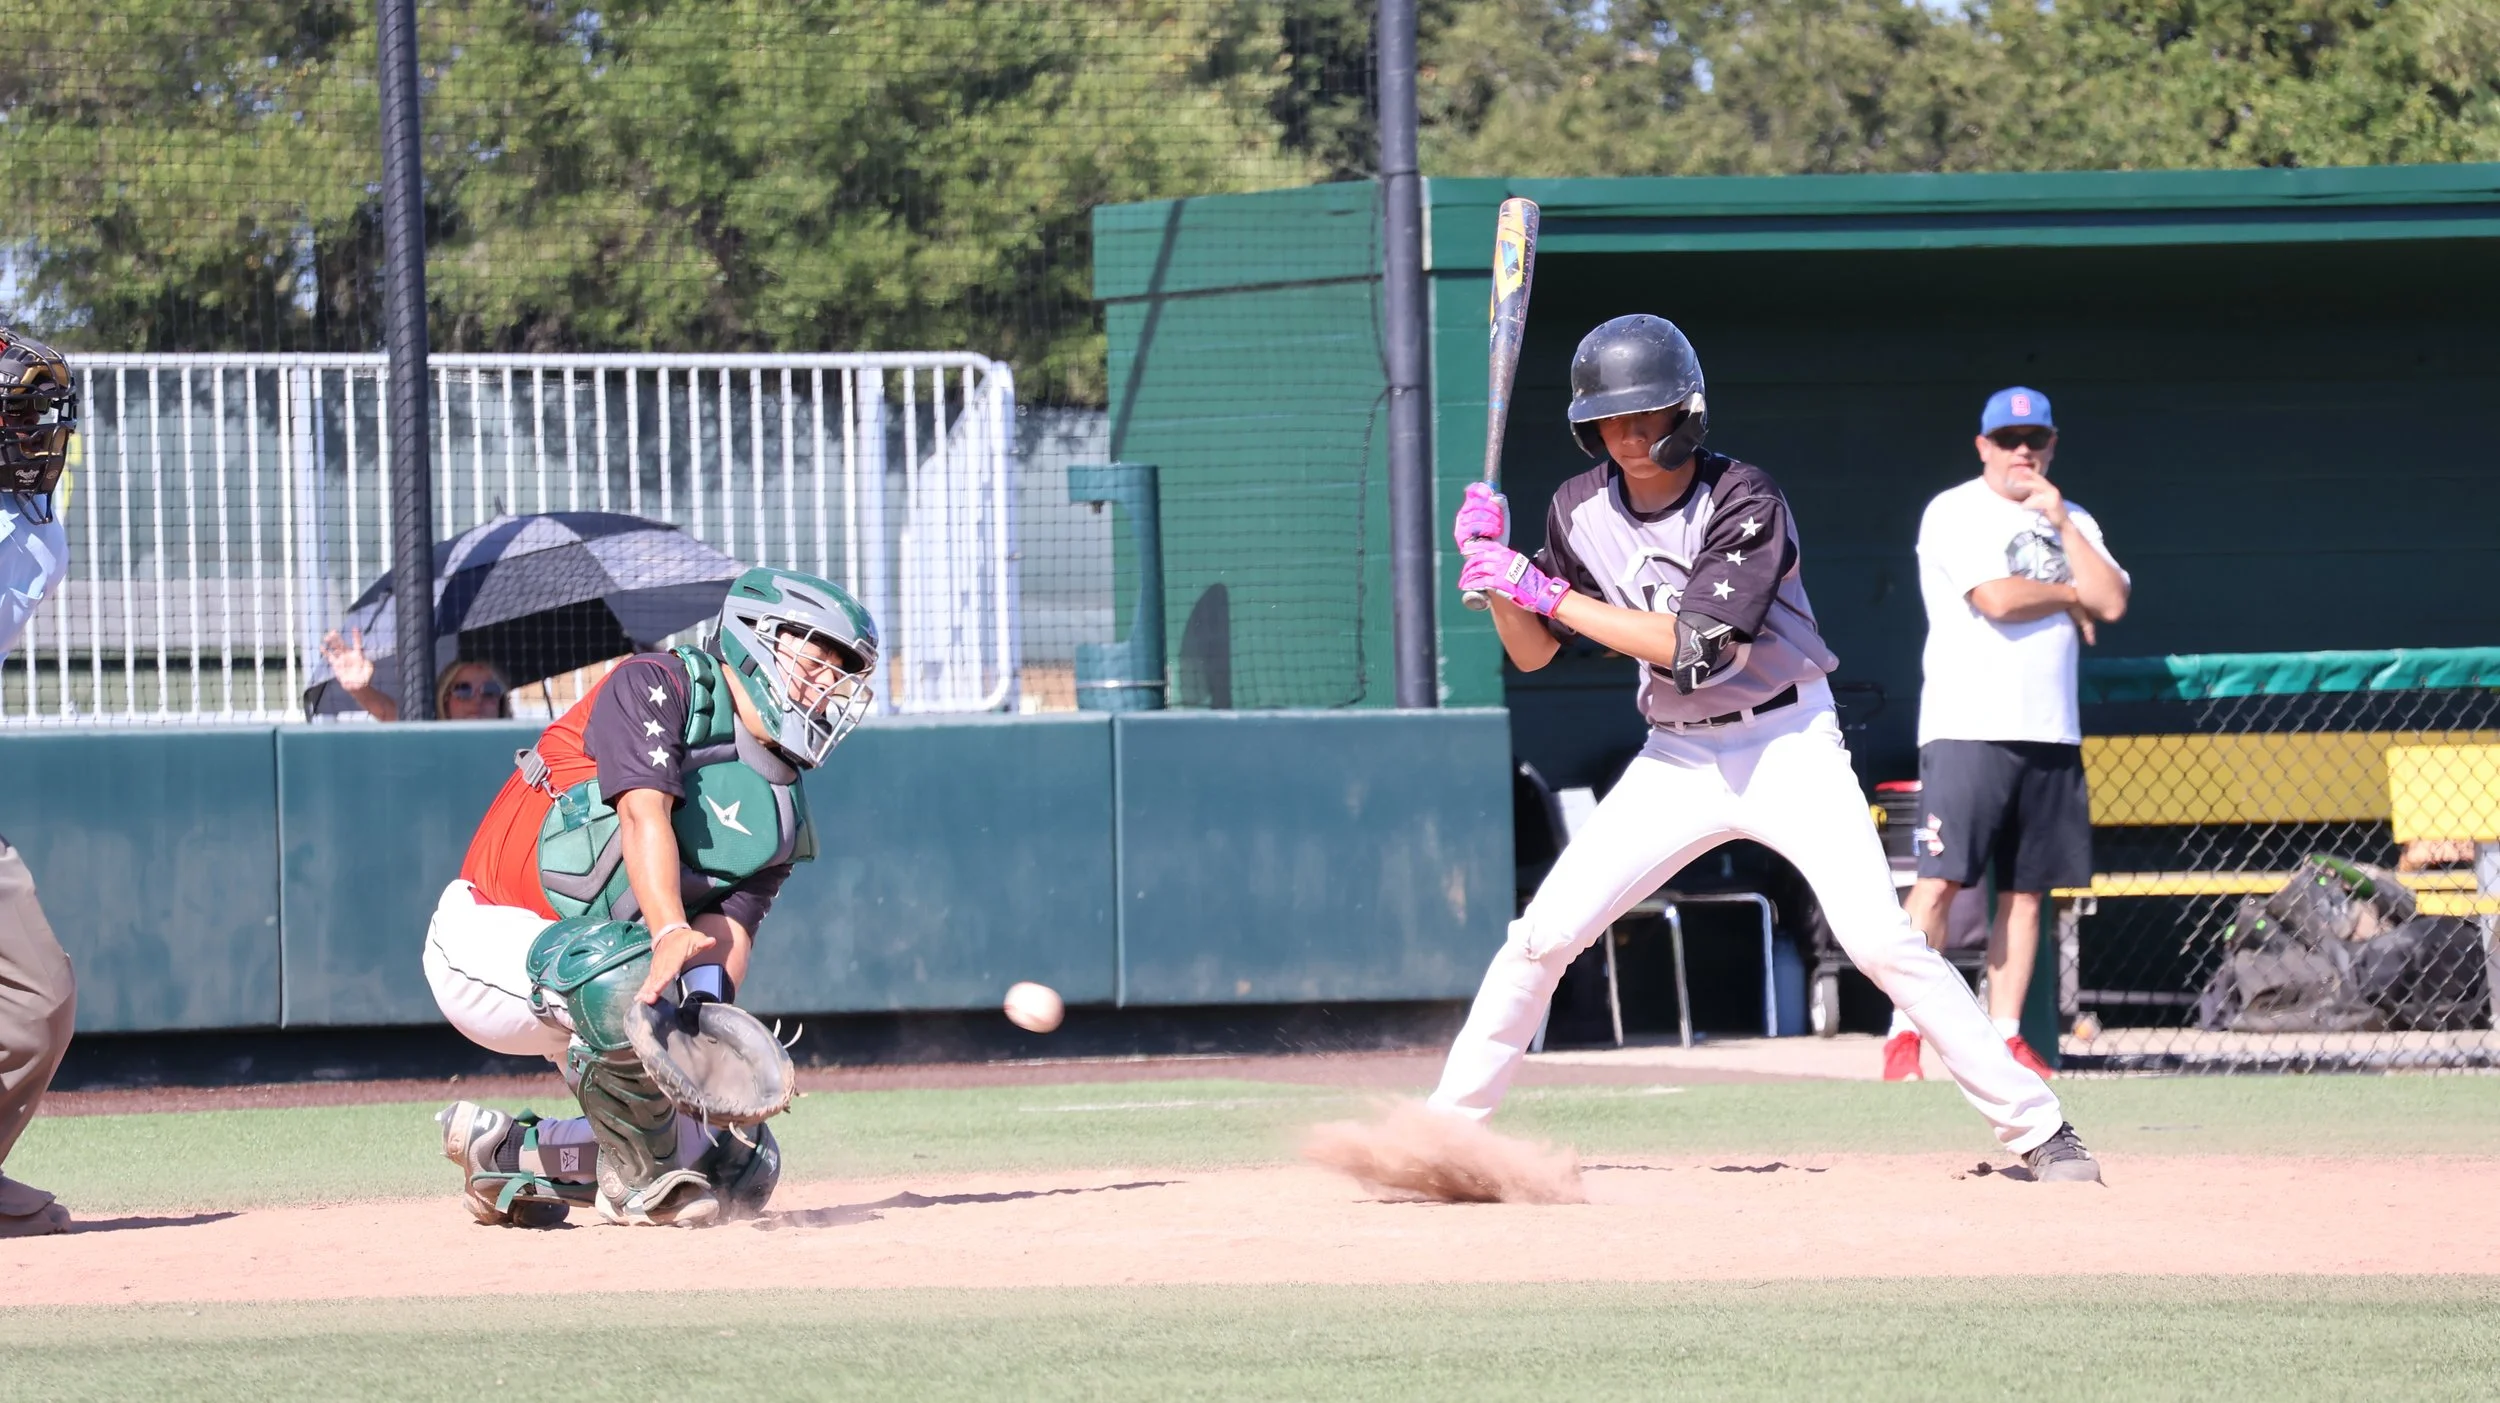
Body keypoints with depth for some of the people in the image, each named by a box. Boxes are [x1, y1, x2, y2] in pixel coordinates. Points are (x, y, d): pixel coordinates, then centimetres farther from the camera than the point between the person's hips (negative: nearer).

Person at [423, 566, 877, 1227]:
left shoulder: (779, 814, 6)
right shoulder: (660, 685, -11)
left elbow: (728, 929, -10)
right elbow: (644, 811, -27)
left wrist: (709, 1004, -33)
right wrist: (671, 934, -44)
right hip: (492, 941, -8)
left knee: (742, 1169, 4)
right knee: (632, 978, -40)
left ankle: (505, 1154, 13)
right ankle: (643, 1178, -18)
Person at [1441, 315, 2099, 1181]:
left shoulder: (1743, 500, -19)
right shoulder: (1581, 510, -2)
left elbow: (1690, 646, -28)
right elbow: (1532, 654, 7)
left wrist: (1545, 591, -26)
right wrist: (1495, 567, -12)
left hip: (1789, 745, -5)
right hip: (1676, 758, 5)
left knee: (1881, 941, -17)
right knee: (1542, 936, -3)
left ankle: (2035, 1126, -12)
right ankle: (1447, 1126, 10)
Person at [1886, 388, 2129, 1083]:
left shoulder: (2074, 523, 17)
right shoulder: (1956, 513, -2)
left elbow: (2112, 603, 2)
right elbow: (1997, 598, -16)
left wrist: (2061, 524, -2)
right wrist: (2070, 597, 0)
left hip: (2051, 736, 6)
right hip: (1969, 729, -6)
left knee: (2026, 890, 4)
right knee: (1941, 880, -12)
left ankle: (2005, 1037, 8)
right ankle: (1904, 1035, -12)